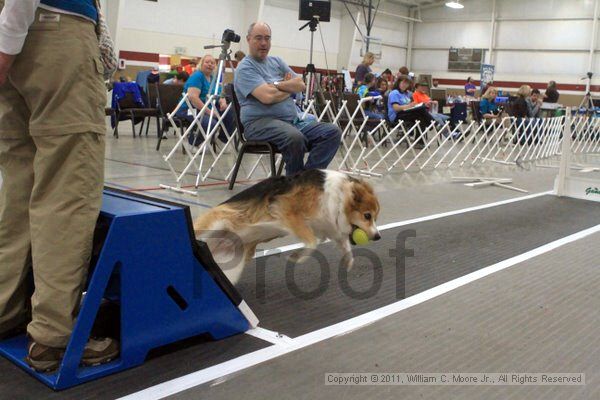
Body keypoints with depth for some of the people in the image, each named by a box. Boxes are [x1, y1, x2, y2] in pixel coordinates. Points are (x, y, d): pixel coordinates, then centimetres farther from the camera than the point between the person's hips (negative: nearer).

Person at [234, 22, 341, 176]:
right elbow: (268, 96, -17)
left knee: (333, 132, -11)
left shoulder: (276, 61, 21)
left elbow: (300, 85, 10)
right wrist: (289, 87, 2)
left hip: (293, 120, 8)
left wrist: (277, 85, -6)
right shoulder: (245, 68, -3)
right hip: (261, 121, -8)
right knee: (295, 138, -38)